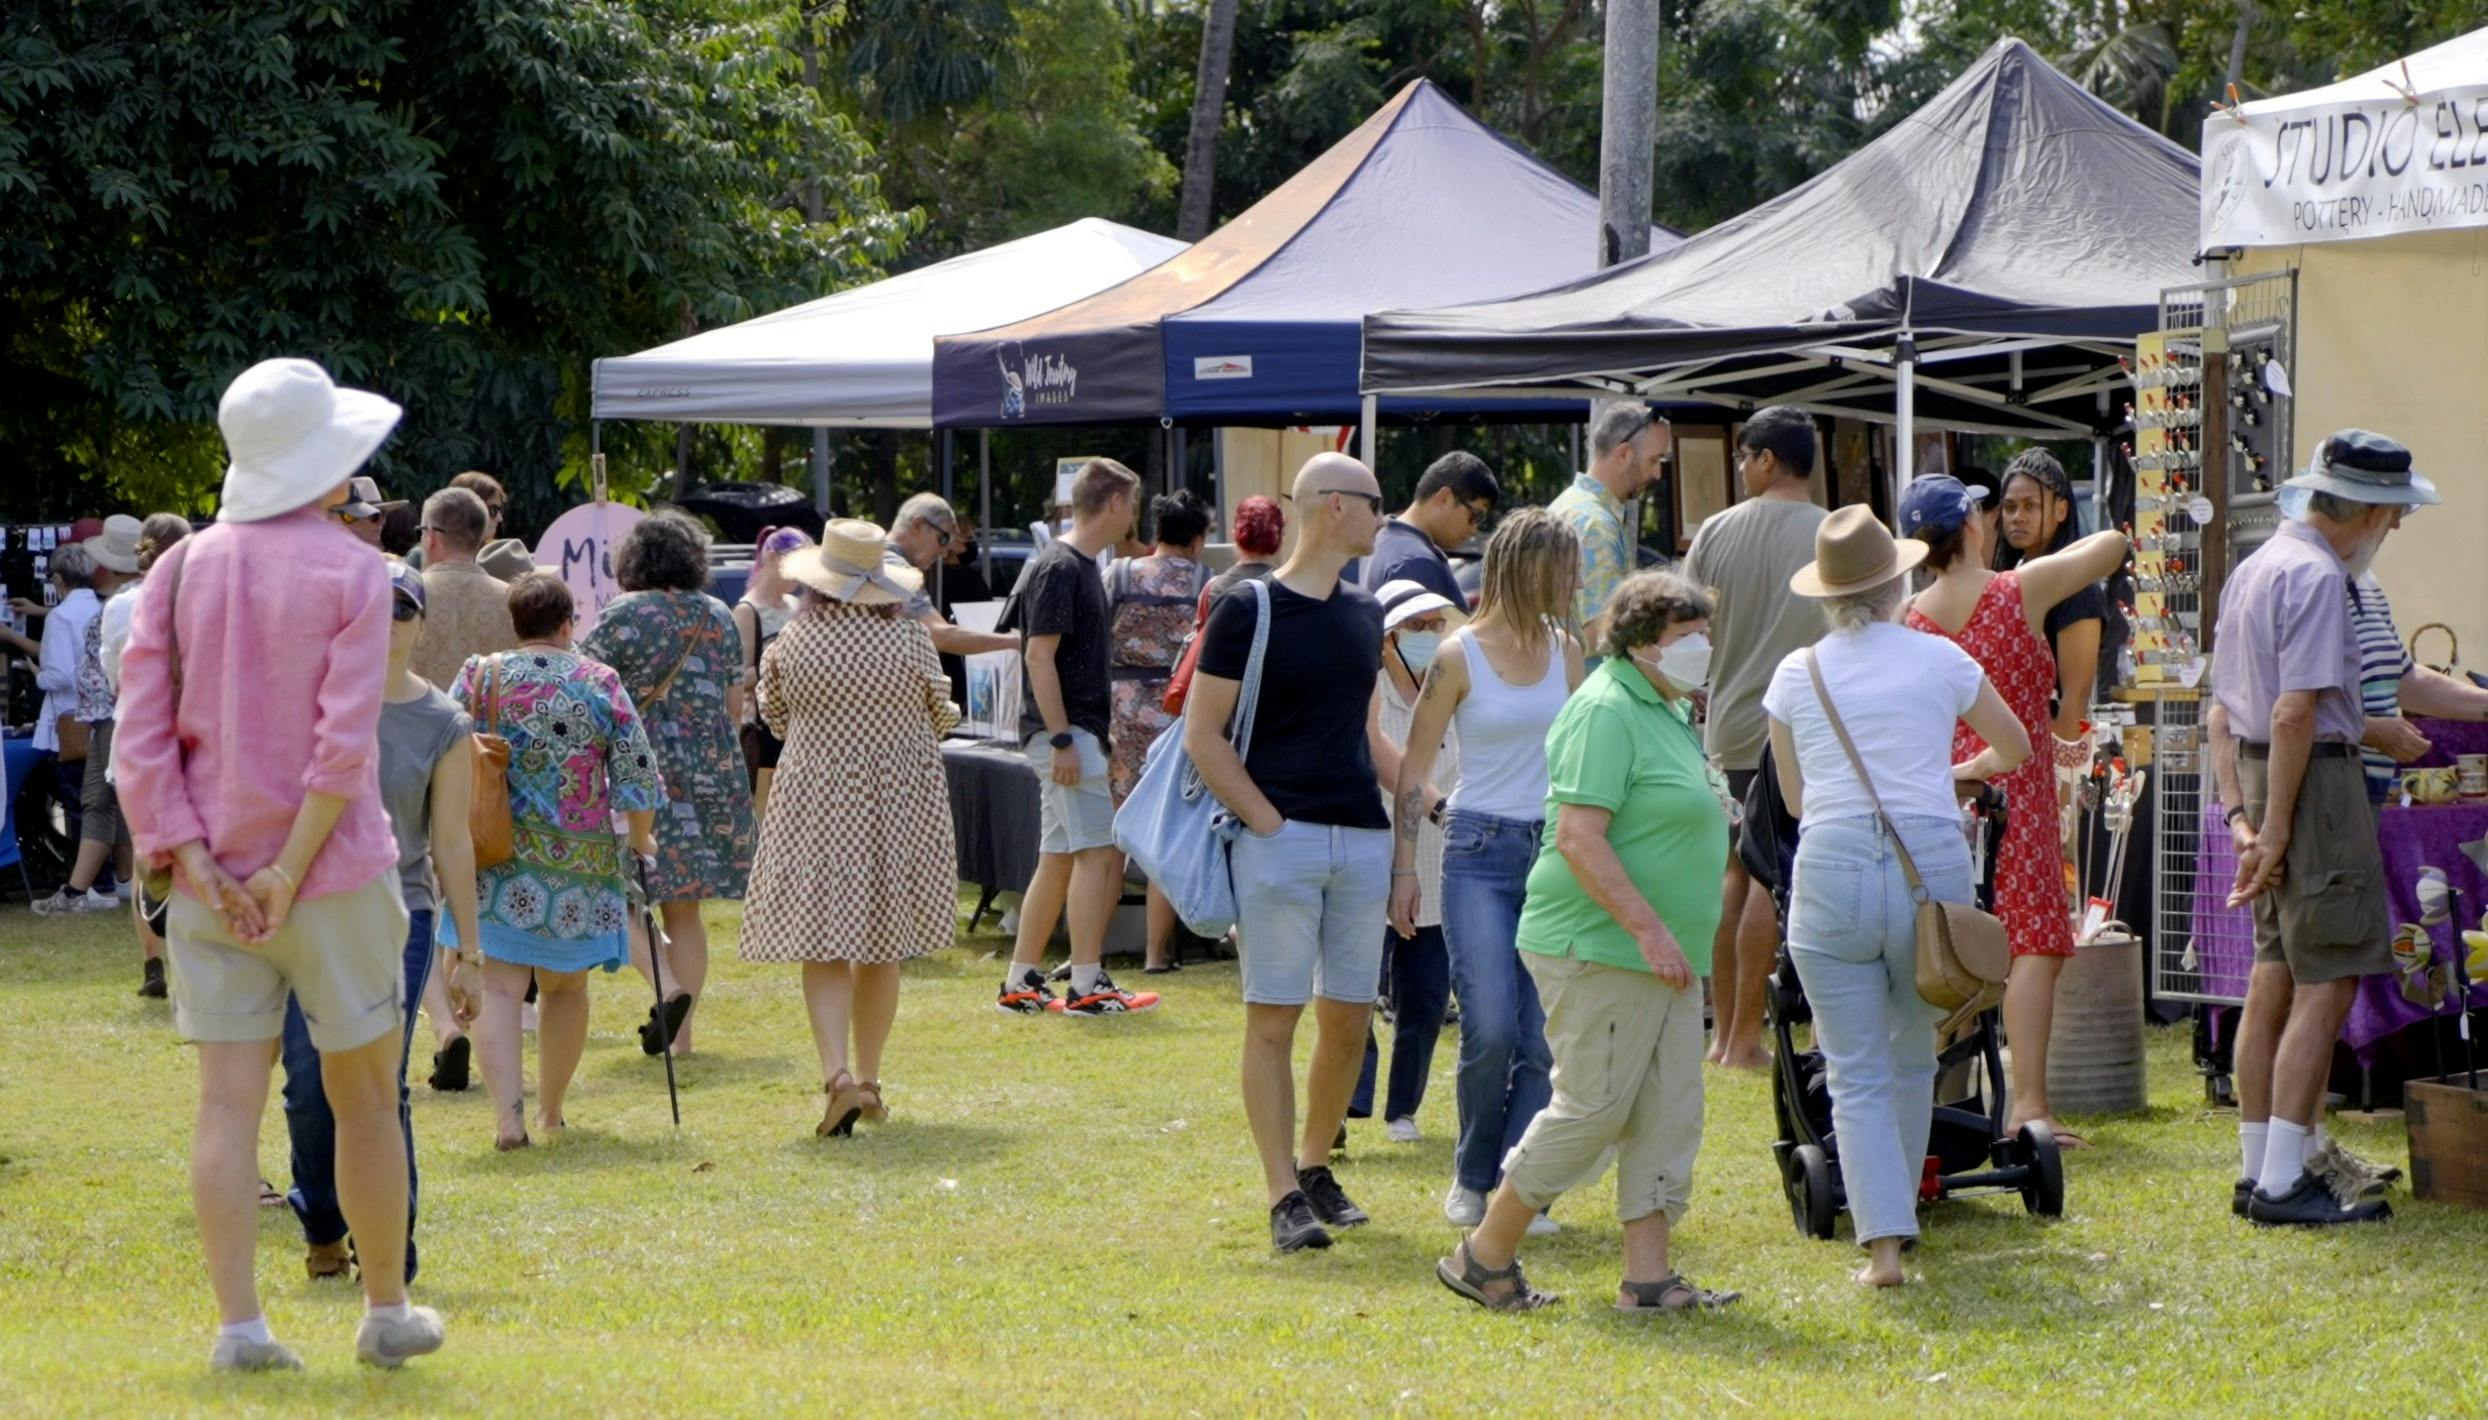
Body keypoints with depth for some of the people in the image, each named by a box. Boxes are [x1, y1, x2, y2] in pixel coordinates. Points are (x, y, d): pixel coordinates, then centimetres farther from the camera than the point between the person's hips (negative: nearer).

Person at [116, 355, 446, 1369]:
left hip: (213, 880, 3)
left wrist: (198, 865, -5)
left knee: (229, 1103, 2)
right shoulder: (351, 572, -8)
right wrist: (289, 873, -13)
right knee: (365, 1098, 9)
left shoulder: (180, 571, 4)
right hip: (333, 869, -3)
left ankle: (239, 1324, -4)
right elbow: (344, 743, -16)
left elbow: (140, 738, -3)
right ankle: (387, 1312, 18)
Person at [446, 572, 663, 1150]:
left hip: (495, 857, 0)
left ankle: (508, 1111, -19)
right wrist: (641, 840, 14)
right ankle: (552, 1107, 28)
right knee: (565, 986, 16)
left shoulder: (478, 678, 0)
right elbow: (636, 777, -3)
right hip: (579, 859, 0)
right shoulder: (601, 683, -3)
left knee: (498, 986, -4)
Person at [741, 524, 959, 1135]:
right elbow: (941, 716, 4)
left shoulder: (795, 641, -8)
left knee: (824, 948, -1)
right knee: (882, 948, 13)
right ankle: (869, 1080, 21)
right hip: (898, 804, 1)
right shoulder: (910, 638, -7)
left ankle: (838, 1074, -20)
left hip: (816, 801, -1)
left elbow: (774, 714, 6)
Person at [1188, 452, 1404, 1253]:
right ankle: (1284, 1197, -4)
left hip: (1363, 838, 7)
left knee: (1349, 1015, 8)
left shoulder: (1364, 614, 16)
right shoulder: (1249, 612, -5)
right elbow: (1202, 735, -6)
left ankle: (1315, 1167, 24)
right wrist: (1266, 821, -13)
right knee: (1273, 1018, -4)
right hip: (1282, 838, -6)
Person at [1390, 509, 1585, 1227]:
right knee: (1492, 1029, -13)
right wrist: (1404, 868, -5)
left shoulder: (1565, 650, 10)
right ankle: (1472, 1176, 8)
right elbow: (1413, 767, 0)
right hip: (1480, 851, -4)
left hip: (1554, 851, 4)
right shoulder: (1459, 657, -4)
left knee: (1546, 1037, -2)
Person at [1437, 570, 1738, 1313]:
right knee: (1594, 1106, -5)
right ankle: (1484, 1256, 7)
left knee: (1670, 1112, 6)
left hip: (1663, 953, 10)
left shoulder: (1672, 713, 16)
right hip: (1599, 947, -10)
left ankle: (1648, 1276, 9)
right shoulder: (1605, 712, -15)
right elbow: (1579, 838, -23)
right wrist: (1649, 929, -25)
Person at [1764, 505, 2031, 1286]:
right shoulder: (1940, 661, 6)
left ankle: (1884, 1241, -9)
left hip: (1831, 870, 0)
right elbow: (2016, 747, 22)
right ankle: (1898, 1206, 30)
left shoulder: (1797, 674, 7)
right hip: (1930, 864, 0)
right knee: (1912, 1056, 18)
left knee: (1857, 1074, 2)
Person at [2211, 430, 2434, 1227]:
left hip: (2259, 773, 10)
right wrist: (2275, 833, -19)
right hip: (2315, 778, -10)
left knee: (2274, 980, 13)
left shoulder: (2252, 569, 16)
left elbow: (2222, 711, 17)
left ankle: (2259, 1172, 19)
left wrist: (2240, 815, 13)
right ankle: (2284, 1182, -9)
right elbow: (2295, 713, -20)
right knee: (2326, 986, -8)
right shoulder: (2318, 576, -14)